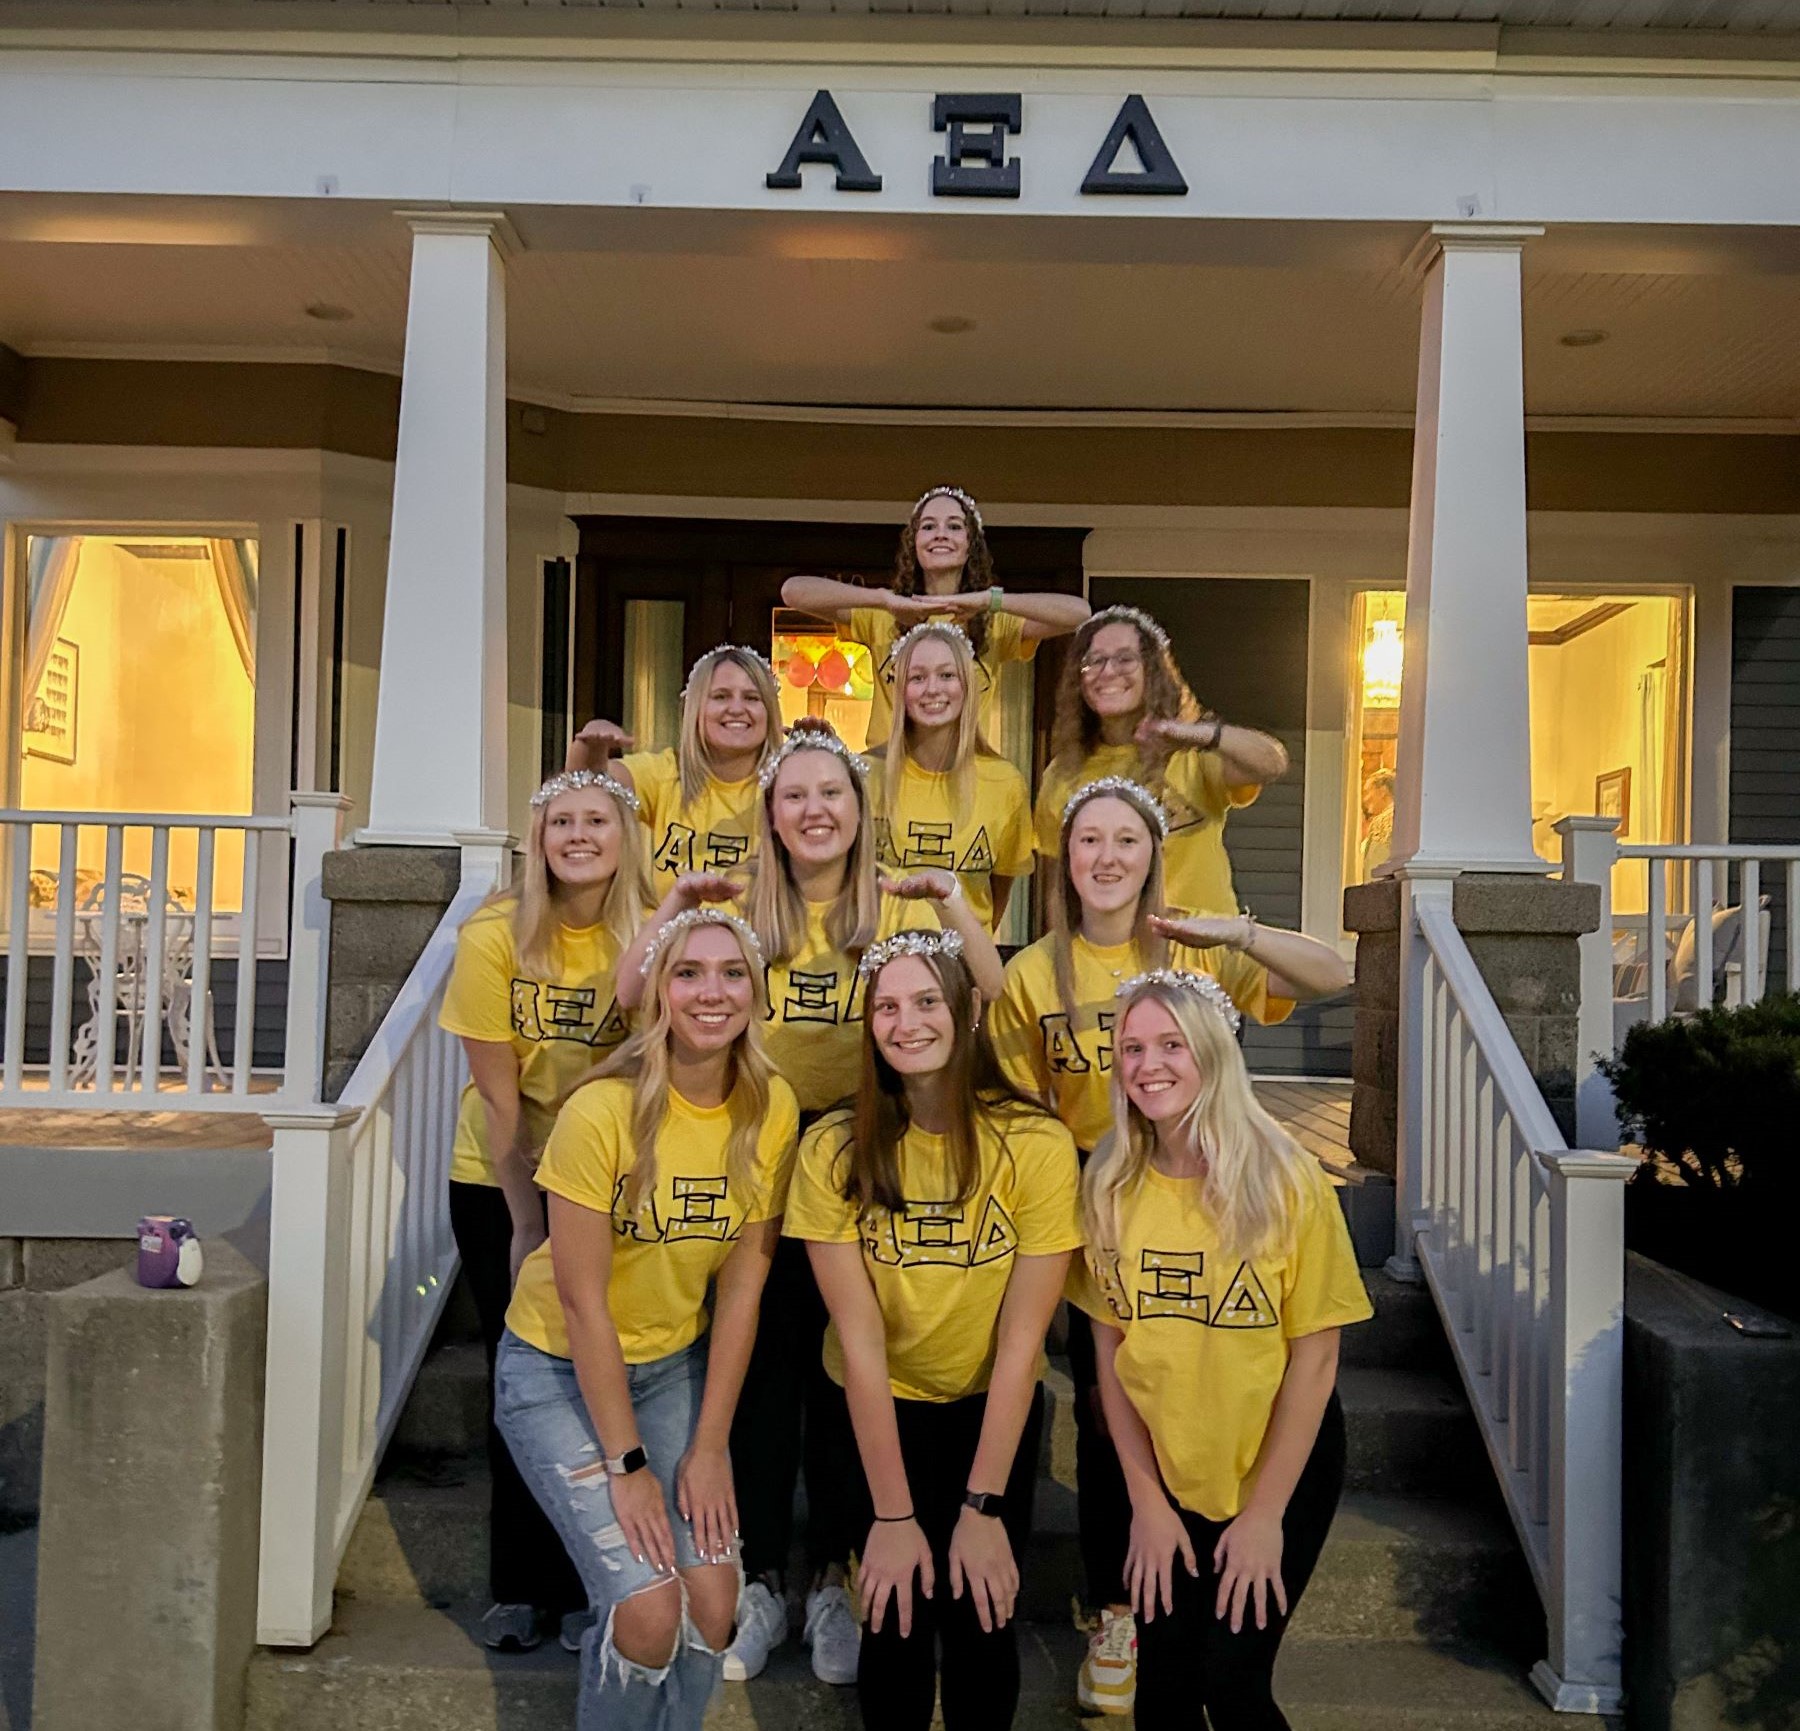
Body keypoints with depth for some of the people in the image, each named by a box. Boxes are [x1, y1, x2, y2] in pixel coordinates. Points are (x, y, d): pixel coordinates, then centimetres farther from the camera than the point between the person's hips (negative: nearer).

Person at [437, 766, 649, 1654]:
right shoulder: (494, 935, -14)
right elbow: (497, 1092, -12)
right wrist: (525, 1222, -10)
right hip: (497, 1182, 0)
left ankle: (582, 1586, 18)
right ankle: (519, 1587, 21)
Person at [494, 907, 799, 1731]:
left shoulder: (773, 1108, -11)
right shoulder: (602, 1110, -25)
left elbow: (742, 1284, -6)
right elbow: (582, 1300, -19)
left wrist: (708, 1448, -6)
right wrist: (627, 1464, -15)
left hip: (674, 1365, 4)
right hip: (559, 1368, -4)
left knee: (713, 1598, -5)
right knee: (649, 1607, -13)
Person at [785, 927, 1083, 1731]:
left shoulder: (1036, 1144, -20)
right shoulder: (835, 1149, -18)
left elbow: (1022, 1340, -17)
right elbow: (859, 1338, -17)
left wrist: (983, 1506, -17)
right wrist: (891, 1514, -17)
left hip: (993, 1406, 0)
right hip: (879, 1407, 0)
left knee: (980, 1619, -3)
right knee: (898, 1621, -3)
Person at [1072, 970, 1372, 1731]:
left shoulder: (1284, 1178, -16)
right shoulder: (1109, 1184, -8)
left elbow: (1315, 1355, -13)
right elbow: (1110, 1344, -2)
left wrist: (1265, 1511, -11)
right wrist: (1144, 1498, -4)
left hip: (1281, 1468, -2)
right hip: (1163, 1475, 3)